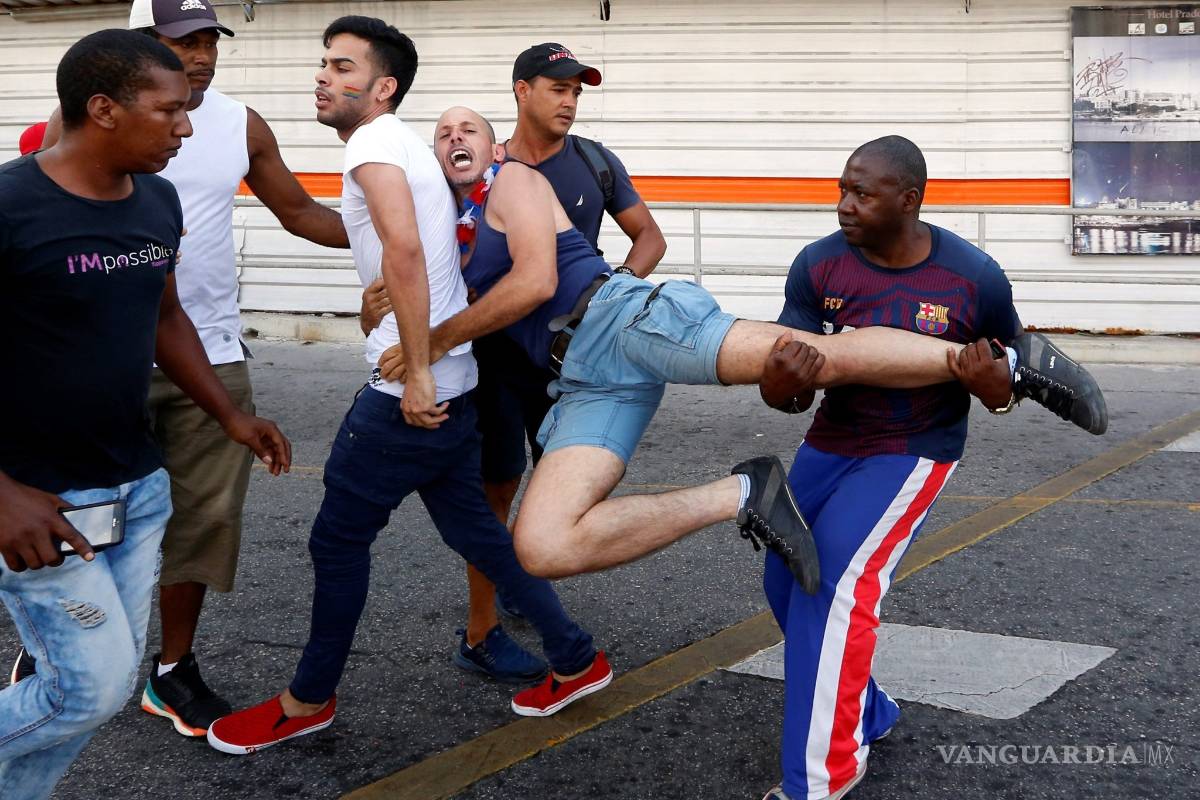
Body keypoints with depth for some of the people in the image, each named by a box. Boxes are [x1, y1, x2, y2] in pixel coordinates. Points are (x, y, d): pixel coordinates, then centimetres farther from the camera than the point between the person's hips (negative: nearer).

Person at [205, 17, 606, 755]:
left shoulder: (374, 142, -13)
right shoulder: (406, 146, 17)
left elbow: (404, 248, -29)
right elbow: (441, 247, 25)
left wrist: (415, 372, -28)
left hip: (409, 393, -9)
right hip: (449, 383, 10)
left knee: (339, 540, 4)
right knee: (473, 528, 18)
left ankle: (308, 703, 19)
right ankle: (576, 660, 23)